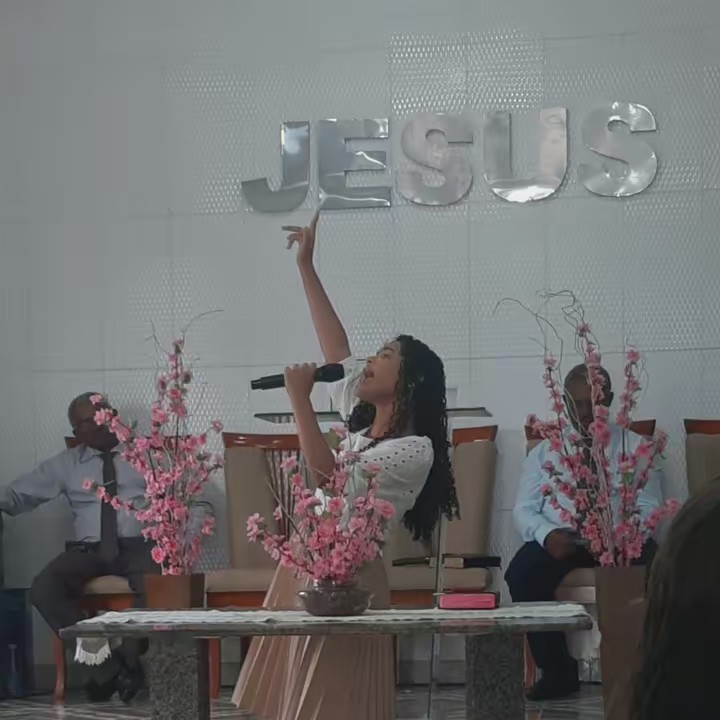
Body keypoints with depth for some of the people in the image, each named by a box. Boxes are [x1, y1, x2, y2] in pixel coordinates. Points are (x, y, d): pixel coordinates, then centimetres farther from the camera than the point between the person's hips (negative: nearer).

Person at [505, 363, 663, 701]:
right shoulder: (544, 451, 15)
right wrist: (547, 534, -15)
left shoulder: (635, 447, 10)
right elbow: (524, 509, 9)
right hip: (559, 540, 2)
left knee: (647, 568, -35)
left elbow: (648, 508, 1)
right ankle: (558, 672, -18)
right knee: (521, 573, -29)